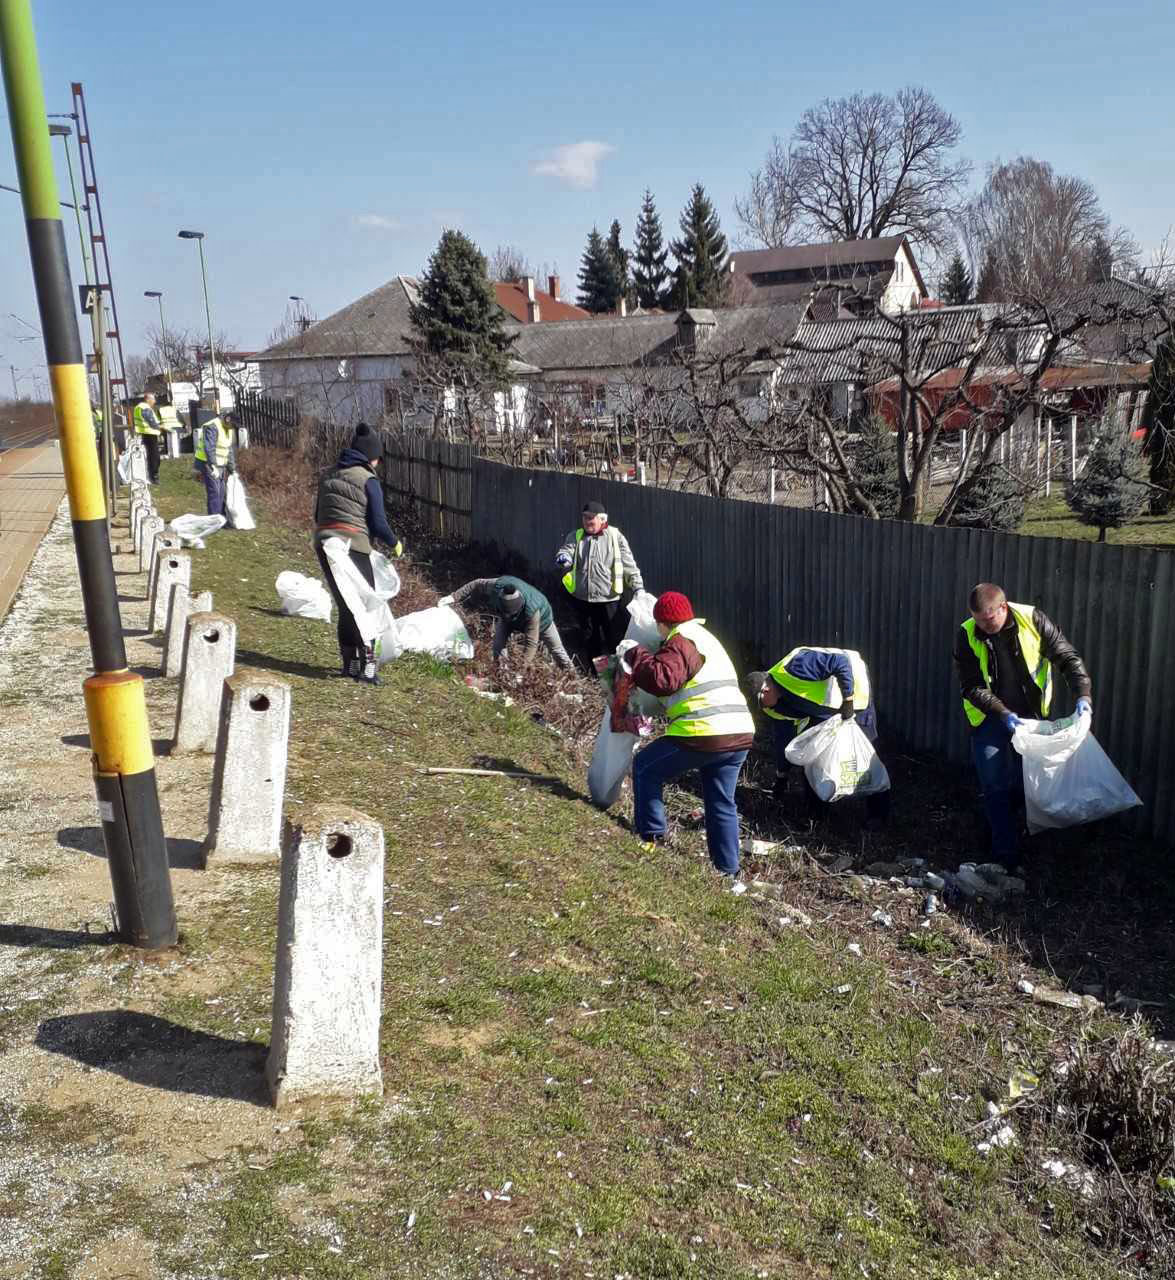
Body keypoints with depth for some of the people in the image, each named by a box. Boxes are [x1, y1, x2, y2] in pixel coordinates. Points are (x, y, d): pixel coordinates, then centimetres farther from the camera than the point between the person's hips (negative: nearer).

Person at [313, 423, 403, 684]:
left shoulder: (329, 476, 14)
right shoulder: (368, 480, -6)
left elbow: (318, 515, 19)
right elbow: (378, 523, -9)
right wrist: (395, 544, 7)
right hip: (353, 548, -7)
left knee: (345, 606, 17)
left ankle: (349, 662, 24)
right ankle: (365, 666, 2)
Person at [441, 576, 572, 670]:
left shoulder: (531, 610, -50)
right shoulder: (497, 586, -42)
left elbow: (531, 643, -45)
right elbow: (476, 585, -19)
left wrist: (522, 669, -47)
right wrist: (454, 597, -22)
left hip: (541, 617, -3)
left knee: (556, 649, 7)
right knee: (498, 646, -12)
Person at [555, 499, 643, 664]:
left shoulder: (615, 536, -2)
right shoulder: (575, 536, 6)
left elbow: (629, 565, -2)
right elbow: (565, 551, -6)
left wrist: (638, 587, -9)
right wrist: (563, 558, -30)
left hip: (609, 599, -3)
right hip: (582, 599, 3)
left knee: (616, 639, 3)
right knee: (588, 639, 14)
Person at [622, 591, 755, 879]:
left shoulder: (680, 642, -6)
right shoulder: (706, 638, 25)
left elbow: (663, 679, -21)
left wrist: (635, 654, -8)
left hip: (705, 734, -9)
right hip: (740, 734, 9)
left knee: (645, 767, 10)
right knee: (721, 803, 18)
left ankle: (651, 839, 11)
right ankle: (728, 869, 20)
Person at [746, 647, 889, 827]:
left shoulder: (792, 668, -36)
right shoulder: (777, 708, -7)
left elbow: (841, 662, -37)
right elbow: (784, 739, 3)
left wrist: (848, 701, -32)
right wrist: (781, 776, 7)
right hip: (826, 708, 8)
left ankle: (878, 814, 2)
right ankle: (813, 810, 17)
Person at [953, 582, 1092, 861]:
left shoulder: (1032, 620, -14)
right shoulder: (967, 635, -15)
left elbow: (1068, 658, -8)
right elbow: (971, 686, -13)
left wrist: (1083, 694, -22)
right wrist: (1003, 714, -25)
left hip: (1033, 717, 1)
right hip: (990, 721, -1)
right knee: (995, 788, 0)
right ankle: (1004, 854, 8)